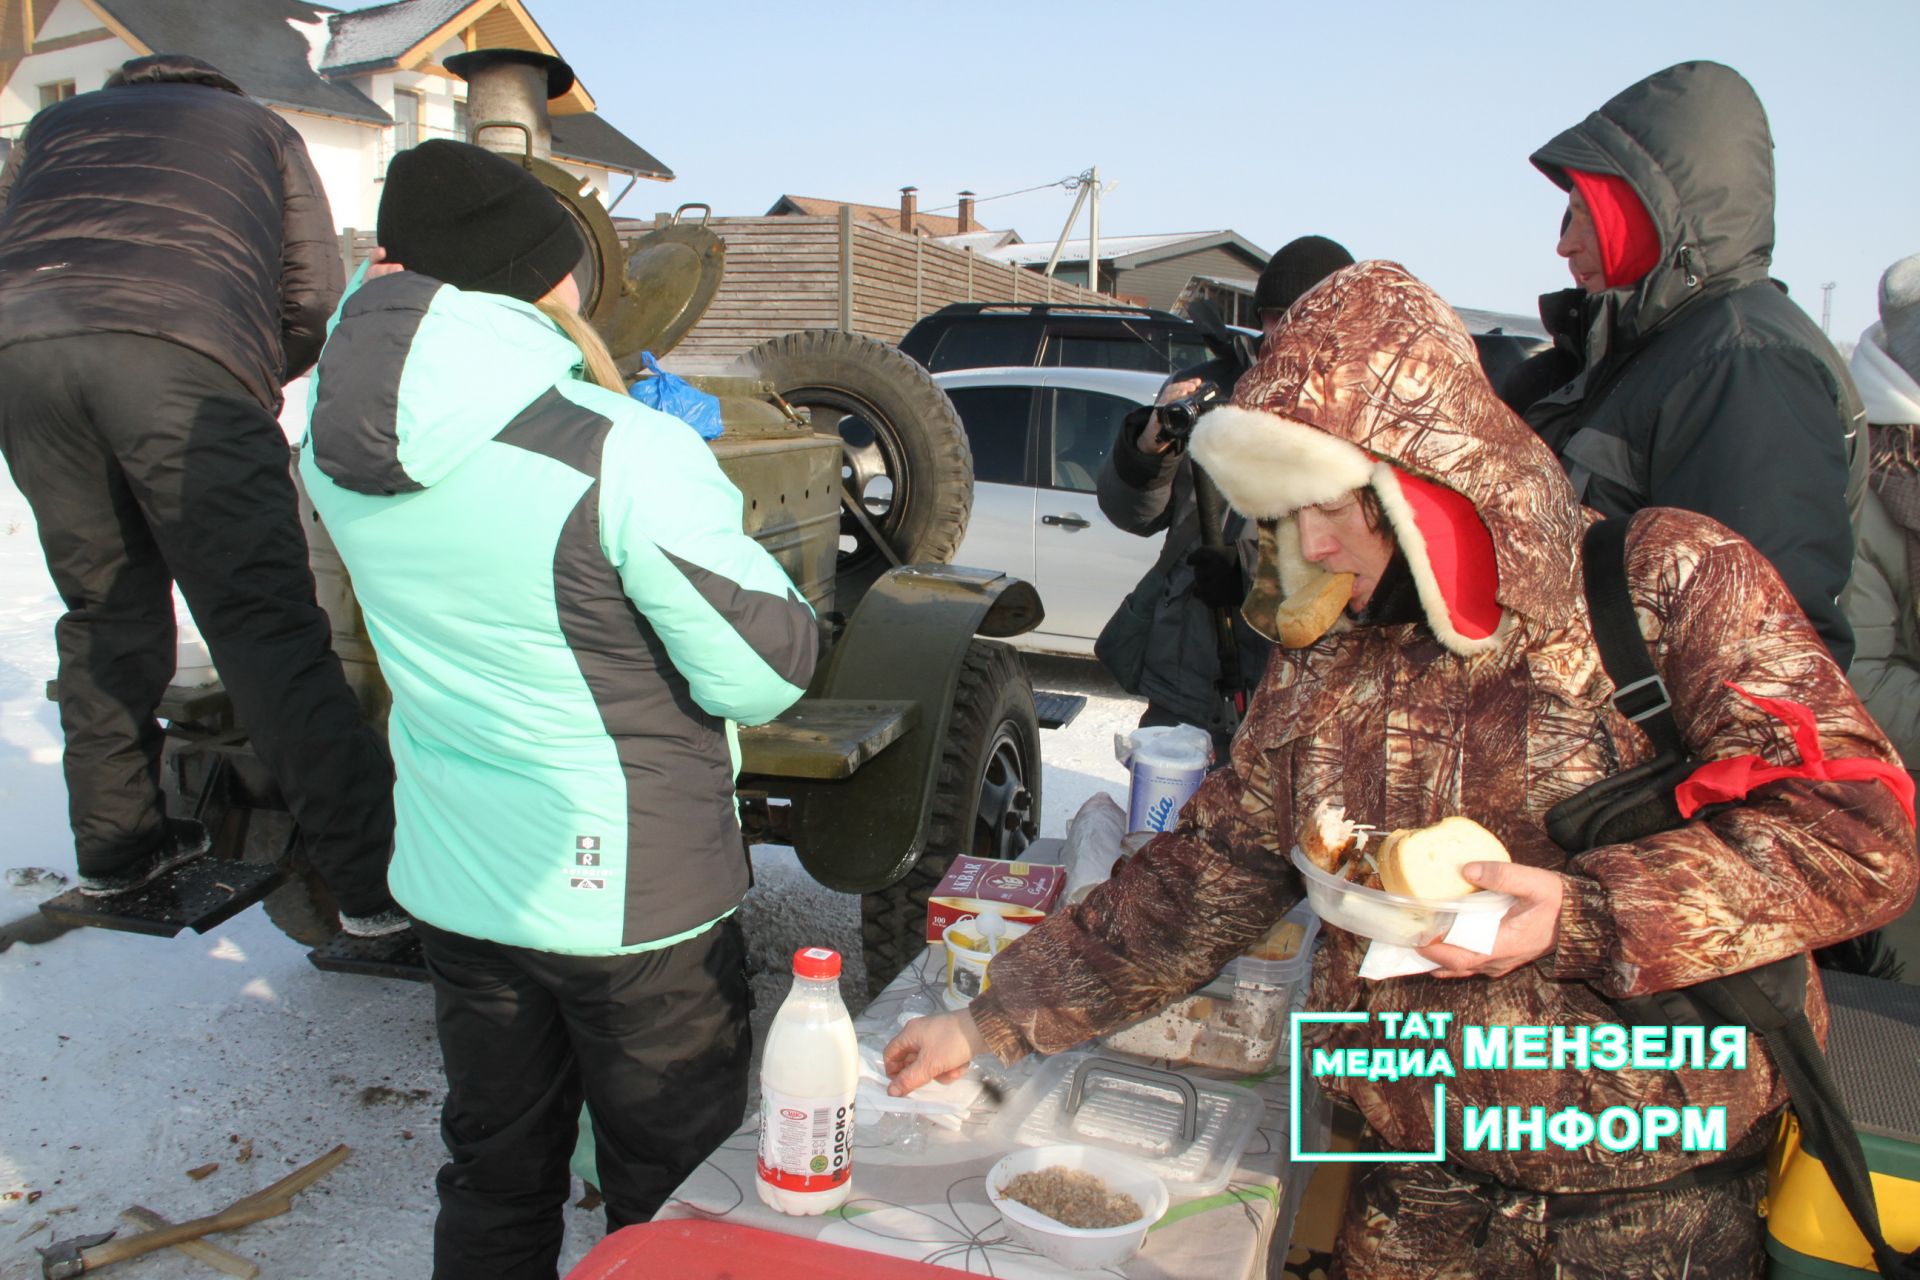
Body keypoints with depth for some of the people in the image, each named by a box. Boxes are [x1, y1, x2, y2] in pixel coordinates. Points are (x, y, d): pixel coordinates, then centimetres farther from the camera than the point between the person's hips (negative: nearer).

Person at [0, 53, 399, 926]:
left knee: (105, 608, 17)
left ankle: (116, 843, 25)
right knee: (262, 619, -7)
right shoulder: (260, 128, 31)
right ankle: (374, 877, -10)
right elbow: (315, 300, 20)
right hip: (182, 355, -3)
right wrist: (253, 384, 34)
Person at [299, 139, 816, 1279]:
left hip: (450, 880, 7)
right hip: (628, 898, -6)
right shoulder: (628, 457, -25)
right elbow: (764, 674, -19)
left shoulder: (342, 429, -5)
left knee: (496, 1186, 26)